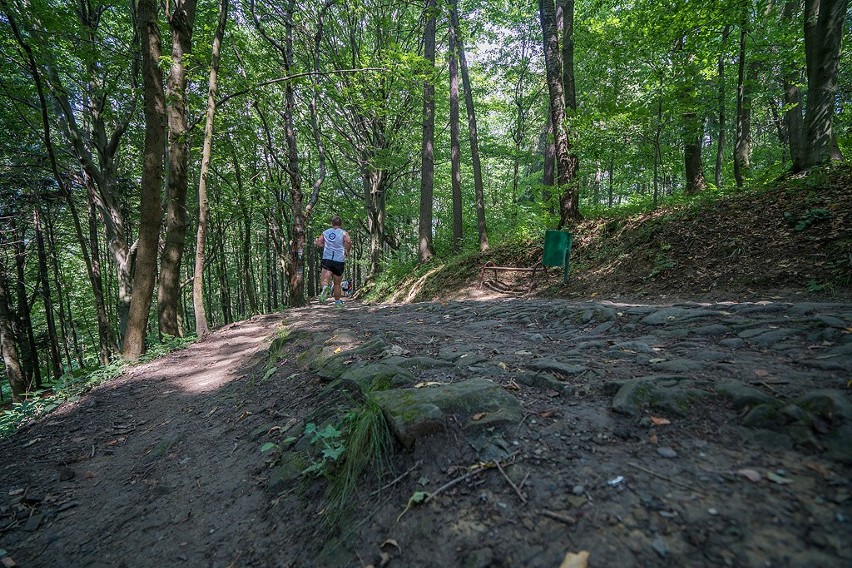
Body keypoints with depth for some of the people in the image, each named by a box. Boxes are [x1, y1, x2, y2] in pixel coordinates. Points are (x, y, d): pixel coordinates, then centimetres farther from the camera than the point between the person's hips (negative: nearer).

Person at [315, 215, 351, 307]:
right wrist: (347, 252, -1)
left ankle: (325, 288, -41)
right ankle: (337, 302, 23)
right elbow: (348, 242, -17)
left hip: (327, 259, 1)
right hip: (339, 260, 0)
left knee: (324, 280, -7)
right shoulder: (343, 233, 2)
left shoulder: (325, 232, 12)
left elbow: (317, 242, 8)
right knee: (337, 284, 13)